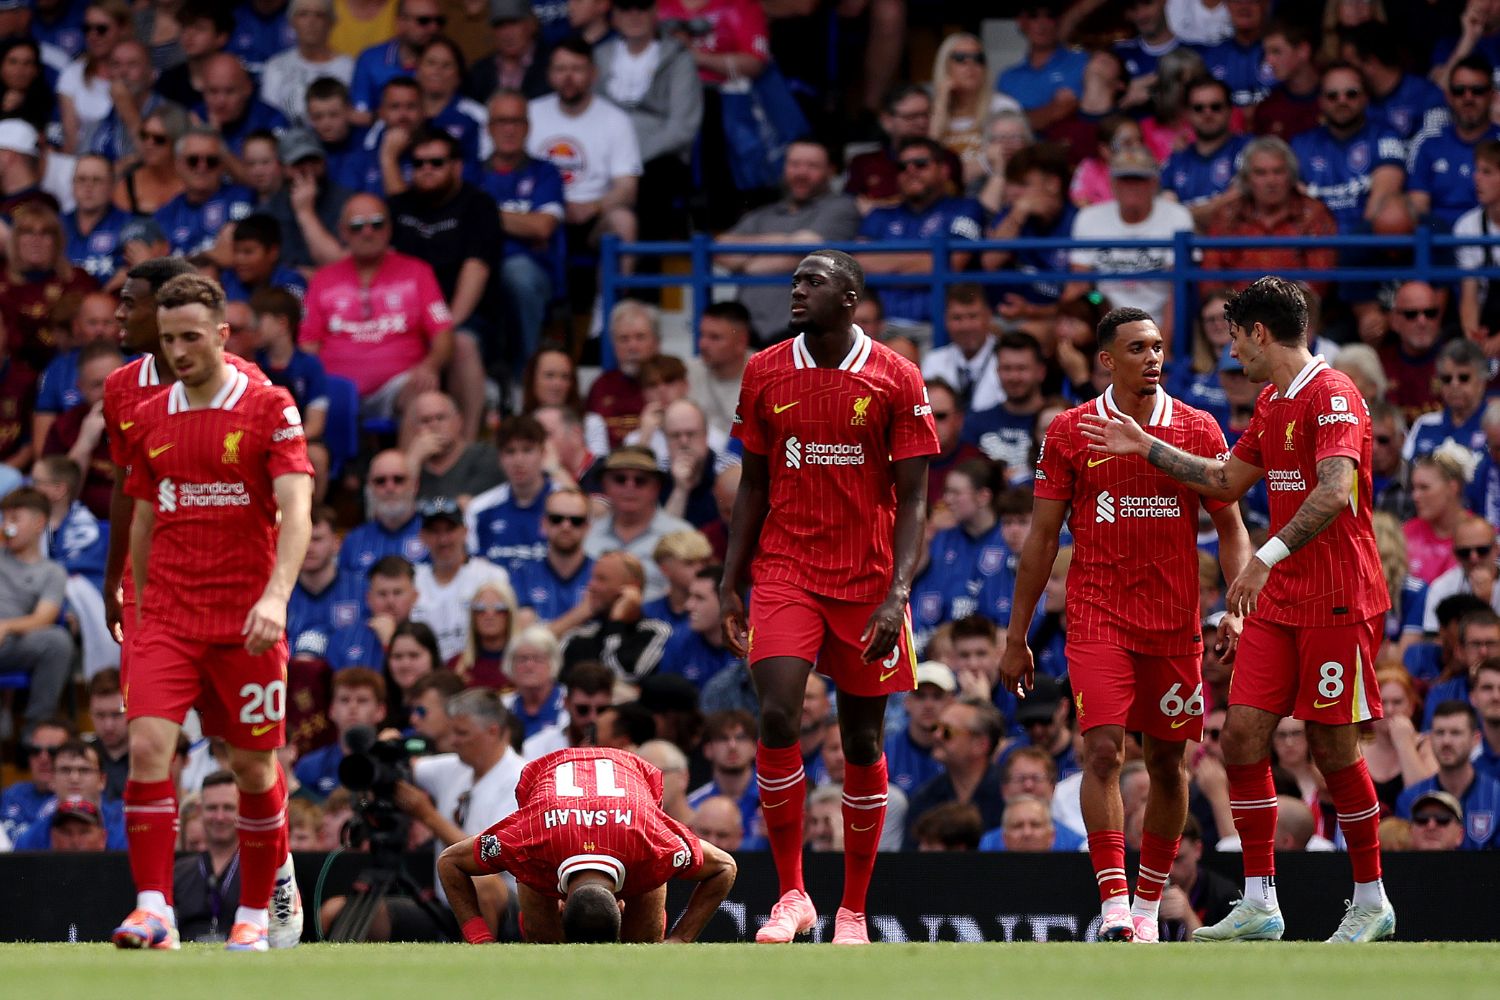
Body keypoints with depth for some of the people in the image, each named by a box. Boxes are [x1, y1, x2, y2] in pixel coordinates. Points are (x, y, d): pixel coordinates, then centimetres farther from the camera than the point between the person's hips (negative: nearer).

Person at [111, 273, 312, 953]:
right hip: (168, 618, 3)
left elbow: (296, 508, -14)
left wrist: (276, 595, -27)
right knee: (147, 747, -16)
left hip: (245, 624, -3)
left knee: (254, 766, 5)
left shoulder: (269, 409, -4)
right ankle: (154, 911, -19)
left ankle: (259, 909, 22)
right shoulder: (149, 419, 10)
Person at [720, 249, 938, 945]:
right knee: (777, 718, -17)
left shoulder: (895, 379, -3)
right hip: (785, 570, 1)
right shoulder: (765, 374, 5)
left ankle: (852, 911, 15)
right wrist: (729, 585, 6)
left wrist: (897, 594, -14)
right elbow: (753, 486, 12)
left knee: (862, 740, 4)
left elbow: (913, 498, -4)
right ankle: (791, 894, -5)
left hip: (867, 580, -1)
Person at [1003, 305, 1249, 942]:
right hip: (1097, 618, -2)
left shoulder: (1198, 430, 4)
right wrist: (1016, 638, 4)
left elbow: (1231, 528, 7)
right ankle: (1114, 905, -19)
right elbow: (1041, 538, 5)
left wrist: (1237, 609, -8)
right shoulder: (1070, 432, 2)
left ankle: (1148, 906, 21)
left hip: (1174, 621, 2)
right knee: (1103, 750, -16)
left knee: (1166, 760, 7)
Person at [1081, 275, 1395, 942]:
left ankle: (1372, 902, 11)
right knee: (1242, 735, 0)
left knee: (1333, 748, -3)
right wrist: (1146, 448, 28)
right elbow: (1227, 482, 30)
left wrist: (1267, 557, -35)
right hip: (1278, 603, 9)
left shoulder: (1331, 395, -14)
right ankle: (1258, 905, 4)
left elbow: (1335, 492, -28)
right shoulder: (1272, 403, 16)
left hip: (1338, 602, -9)